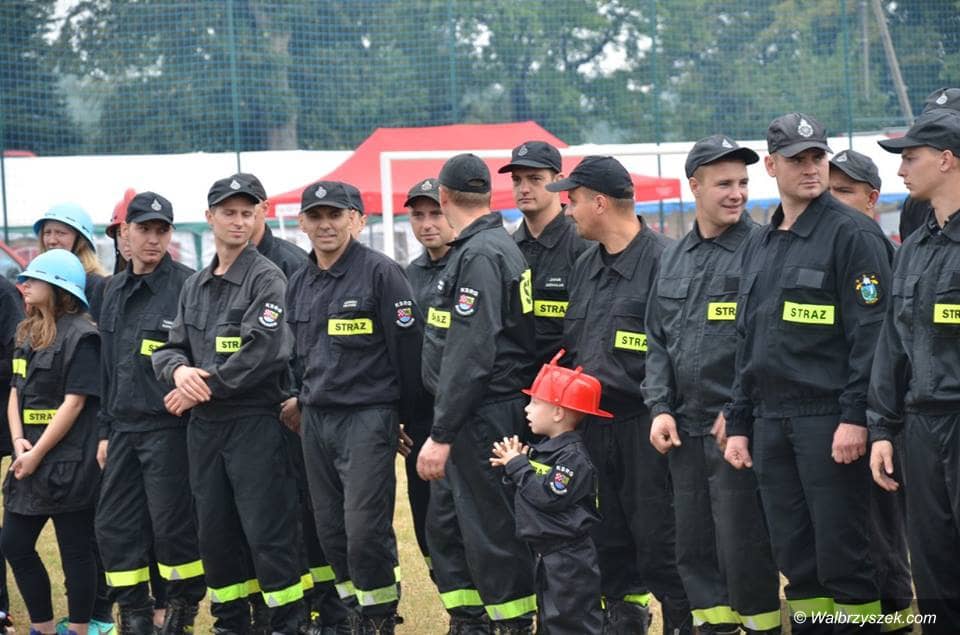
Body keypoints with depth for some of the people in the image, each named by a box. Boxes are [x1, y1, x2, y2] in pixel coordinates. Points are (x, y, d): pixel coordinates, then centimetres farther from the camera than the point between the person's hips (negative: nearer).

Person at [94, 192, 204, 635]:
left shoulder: (187, 286, -8)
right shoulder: (115, 291, 14)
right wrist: (105, 427, 17)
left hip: (169, 427, -7)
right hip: (124, 428, 7)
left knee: (172, 525, -4)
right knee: (114, 525, 6)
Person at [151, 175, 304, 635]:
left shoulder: (266, 279, -7)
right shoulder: (194, 286, 15)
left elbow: (265, 351, -18)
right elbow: (170, 348, 15)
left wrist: (206, 385, -14)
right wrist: (178, 370, -9)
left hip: (255, 422, -7)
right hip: (203, 425, 7)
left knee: (267, 530, -6)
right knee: (214, 531, 11)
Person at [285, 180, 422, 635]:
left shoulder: (380, 272, -9)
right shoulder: (299, 284, 12)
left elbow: (407, 346, -9)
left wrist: (403, 415, -6)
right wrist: (305, 397, 14)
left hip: (367, 418, -7)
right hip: (315, 421, 7)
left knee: (365, 530, -10)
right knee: (330, 530, 8)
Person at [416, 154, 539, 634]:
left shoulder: (480, 256, -17)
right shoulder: (490, 247, 15)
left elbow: (470, 355, -23)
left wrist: (442, 434, -21)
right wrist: (442, 428, 21)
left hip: (482, 419, -10)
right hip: (473, 420, 10)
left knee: (492, 534, -4)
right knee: (442, 527, 15)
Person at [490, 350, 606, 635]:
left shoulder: (573, 457, -17)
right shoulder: (543, 447, 12)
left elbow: (547, 494, -26)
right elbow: (525, 492, 18)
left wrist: (517, 465, -15)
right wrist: (514, 460, -2)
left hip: (569, 559, -10)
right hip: (547, 555, 10)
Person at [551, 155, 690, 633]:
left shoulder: (662, 260, -11)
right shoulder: (585, 267, 15)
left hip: (645, 423, -8)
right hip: (592, 423, 8)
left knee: (658, 540, -6)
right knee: (608, 541, 11)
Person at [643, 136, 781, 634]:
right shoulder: (673, 259, 13)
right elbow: (657, 341, 16)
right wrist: (660, 408, 4)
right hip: (683, 428, 7)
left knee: (744, 546, -5)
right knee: (693, 549, 11)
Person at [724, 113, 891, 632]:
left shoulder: (852, 233, -6)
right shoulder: (760, 245, 17)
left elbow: (870, 331, -12)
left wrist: (855, 417, -19)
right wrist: (738, 424, 16)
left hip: (829, 419, -7)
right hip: (771, 421, 7)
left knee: (841, 554, -5)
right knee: (795, 559, 9)